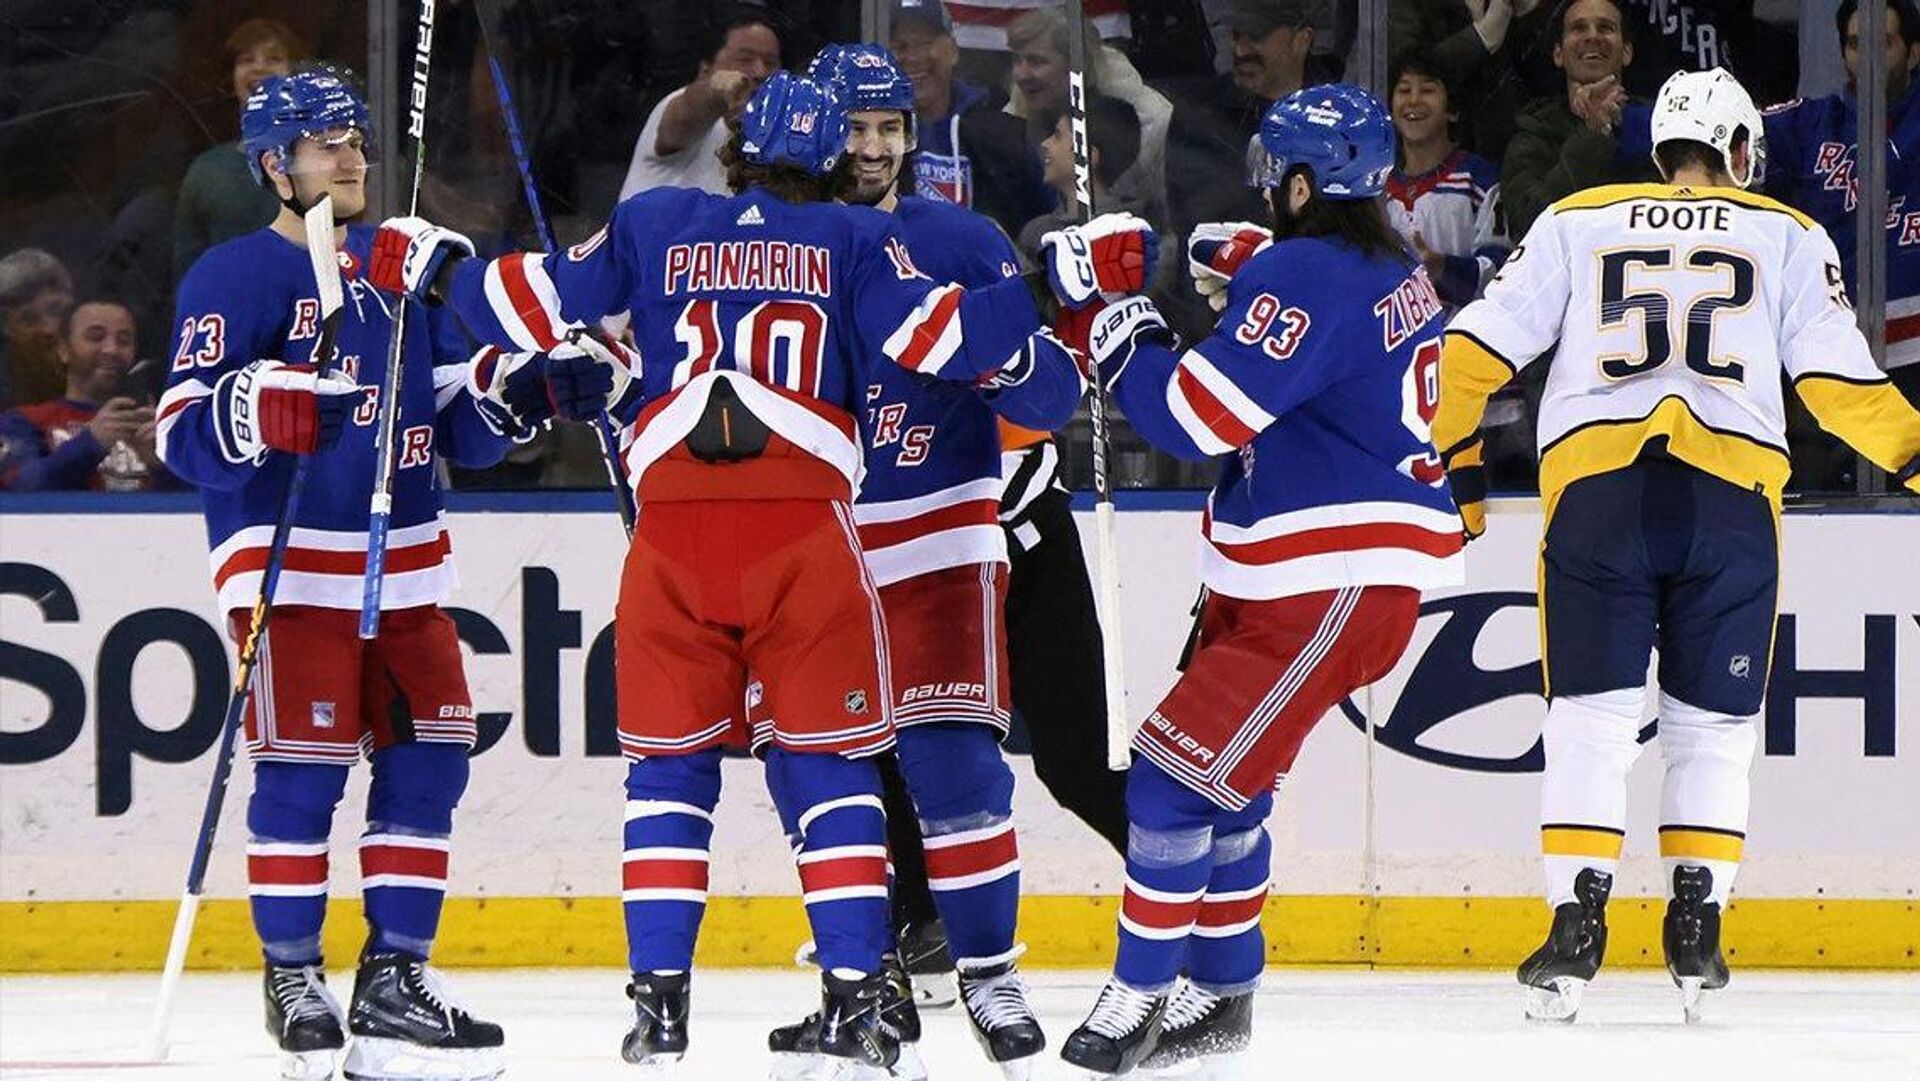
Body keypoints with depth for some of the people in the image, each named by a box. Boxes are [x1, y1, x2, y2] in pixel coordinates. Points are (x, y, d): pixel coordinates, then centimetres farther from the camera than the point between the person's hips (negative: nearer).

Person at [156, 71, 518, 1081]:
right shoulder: (237, 275, -5)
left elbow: (456, 418, 19)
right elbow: (185, 432, -13)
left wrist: (510, 391, -2)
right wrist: (264, 408, -31)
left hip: (406, 563, 7)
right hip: (289, 561, -7)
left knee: (428, 758, 4)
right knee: (301, 769, -7)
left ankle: (395, 977, 11)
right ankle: (293, 978, 4)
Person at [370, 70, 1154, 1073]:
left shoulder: (652, 225, 14)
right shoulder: (852, 240, 10)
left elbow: (538, 310, 11)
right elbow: (936, 335, -2)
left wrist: (436, 266, 27)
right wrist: (1057, 279, 4)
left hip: (673, 528, 1)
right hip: (805, 527, -1)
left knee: (669, 761, 11)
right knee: (827, 760, 5)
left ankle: (659, 993, 2)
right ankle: (854, 996, -3)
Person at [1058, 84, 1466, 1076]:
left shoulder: (1306, 277, -19)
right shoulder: (1395, 272, 12)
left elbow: (1201, 415, -22)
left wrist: (1127, 343, -4)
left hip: (1337, 586, -11)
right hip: (1282, 579, 11)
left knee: (1176, 773, -9)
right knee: (1218, 775, 18)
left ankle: (1140, 996, -3)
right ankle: (1221, 994, 25)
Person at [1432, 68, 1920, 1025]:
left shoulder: (1574, 222, 19)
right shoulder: (1789, 237, 17)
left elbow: (1480, 341, 13)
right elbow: (1839, 381, 8)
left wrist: (1455, 458, 22)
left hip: (1592, 484, 0)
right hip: (1732, 489, 0)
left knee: (1589, 719, 3)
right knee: (1712, 725, 11)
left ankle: (1576, 921, -8)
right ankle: (1695, 926, 4)